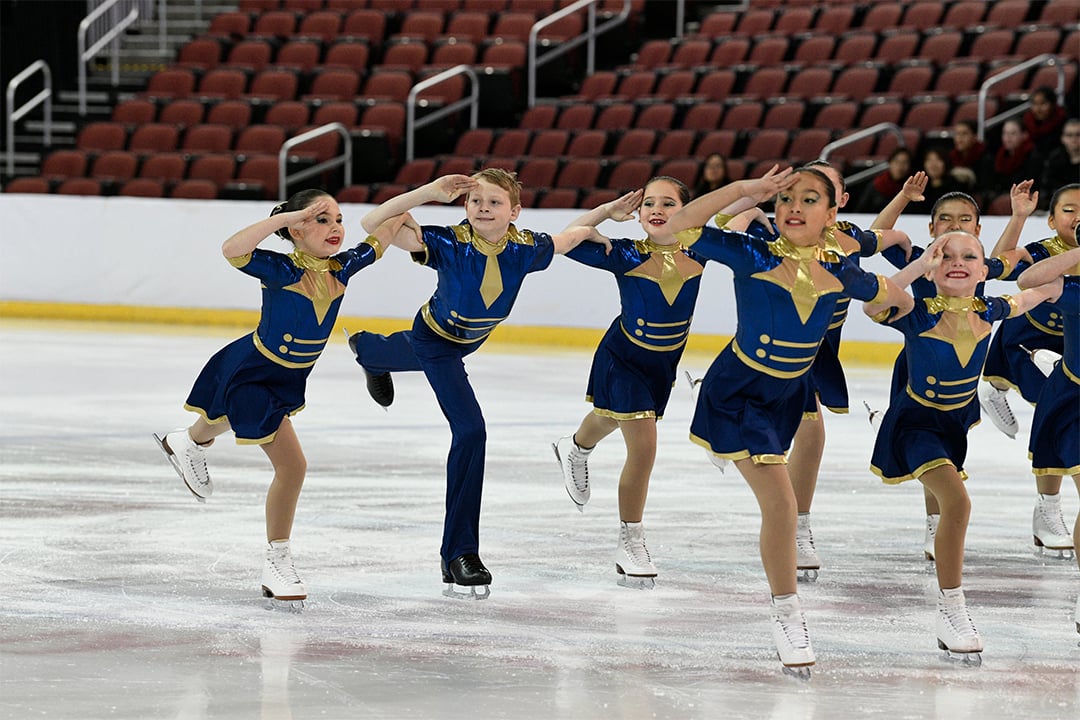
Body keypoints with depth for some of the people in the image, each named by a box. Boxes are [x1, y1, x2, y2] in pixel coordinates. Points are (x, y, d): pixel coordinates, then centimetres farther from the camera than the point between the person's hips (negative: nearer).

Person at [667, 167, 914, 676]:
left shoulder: (839, 273, -13)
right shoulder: (755, 258, -24)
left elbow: (882, 289, 8)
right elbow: (682, 226, -31)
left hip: (789, 393, 5)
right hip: (737, 390, -5)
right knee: (779, 501, -14)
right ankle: (785, 613, 4)